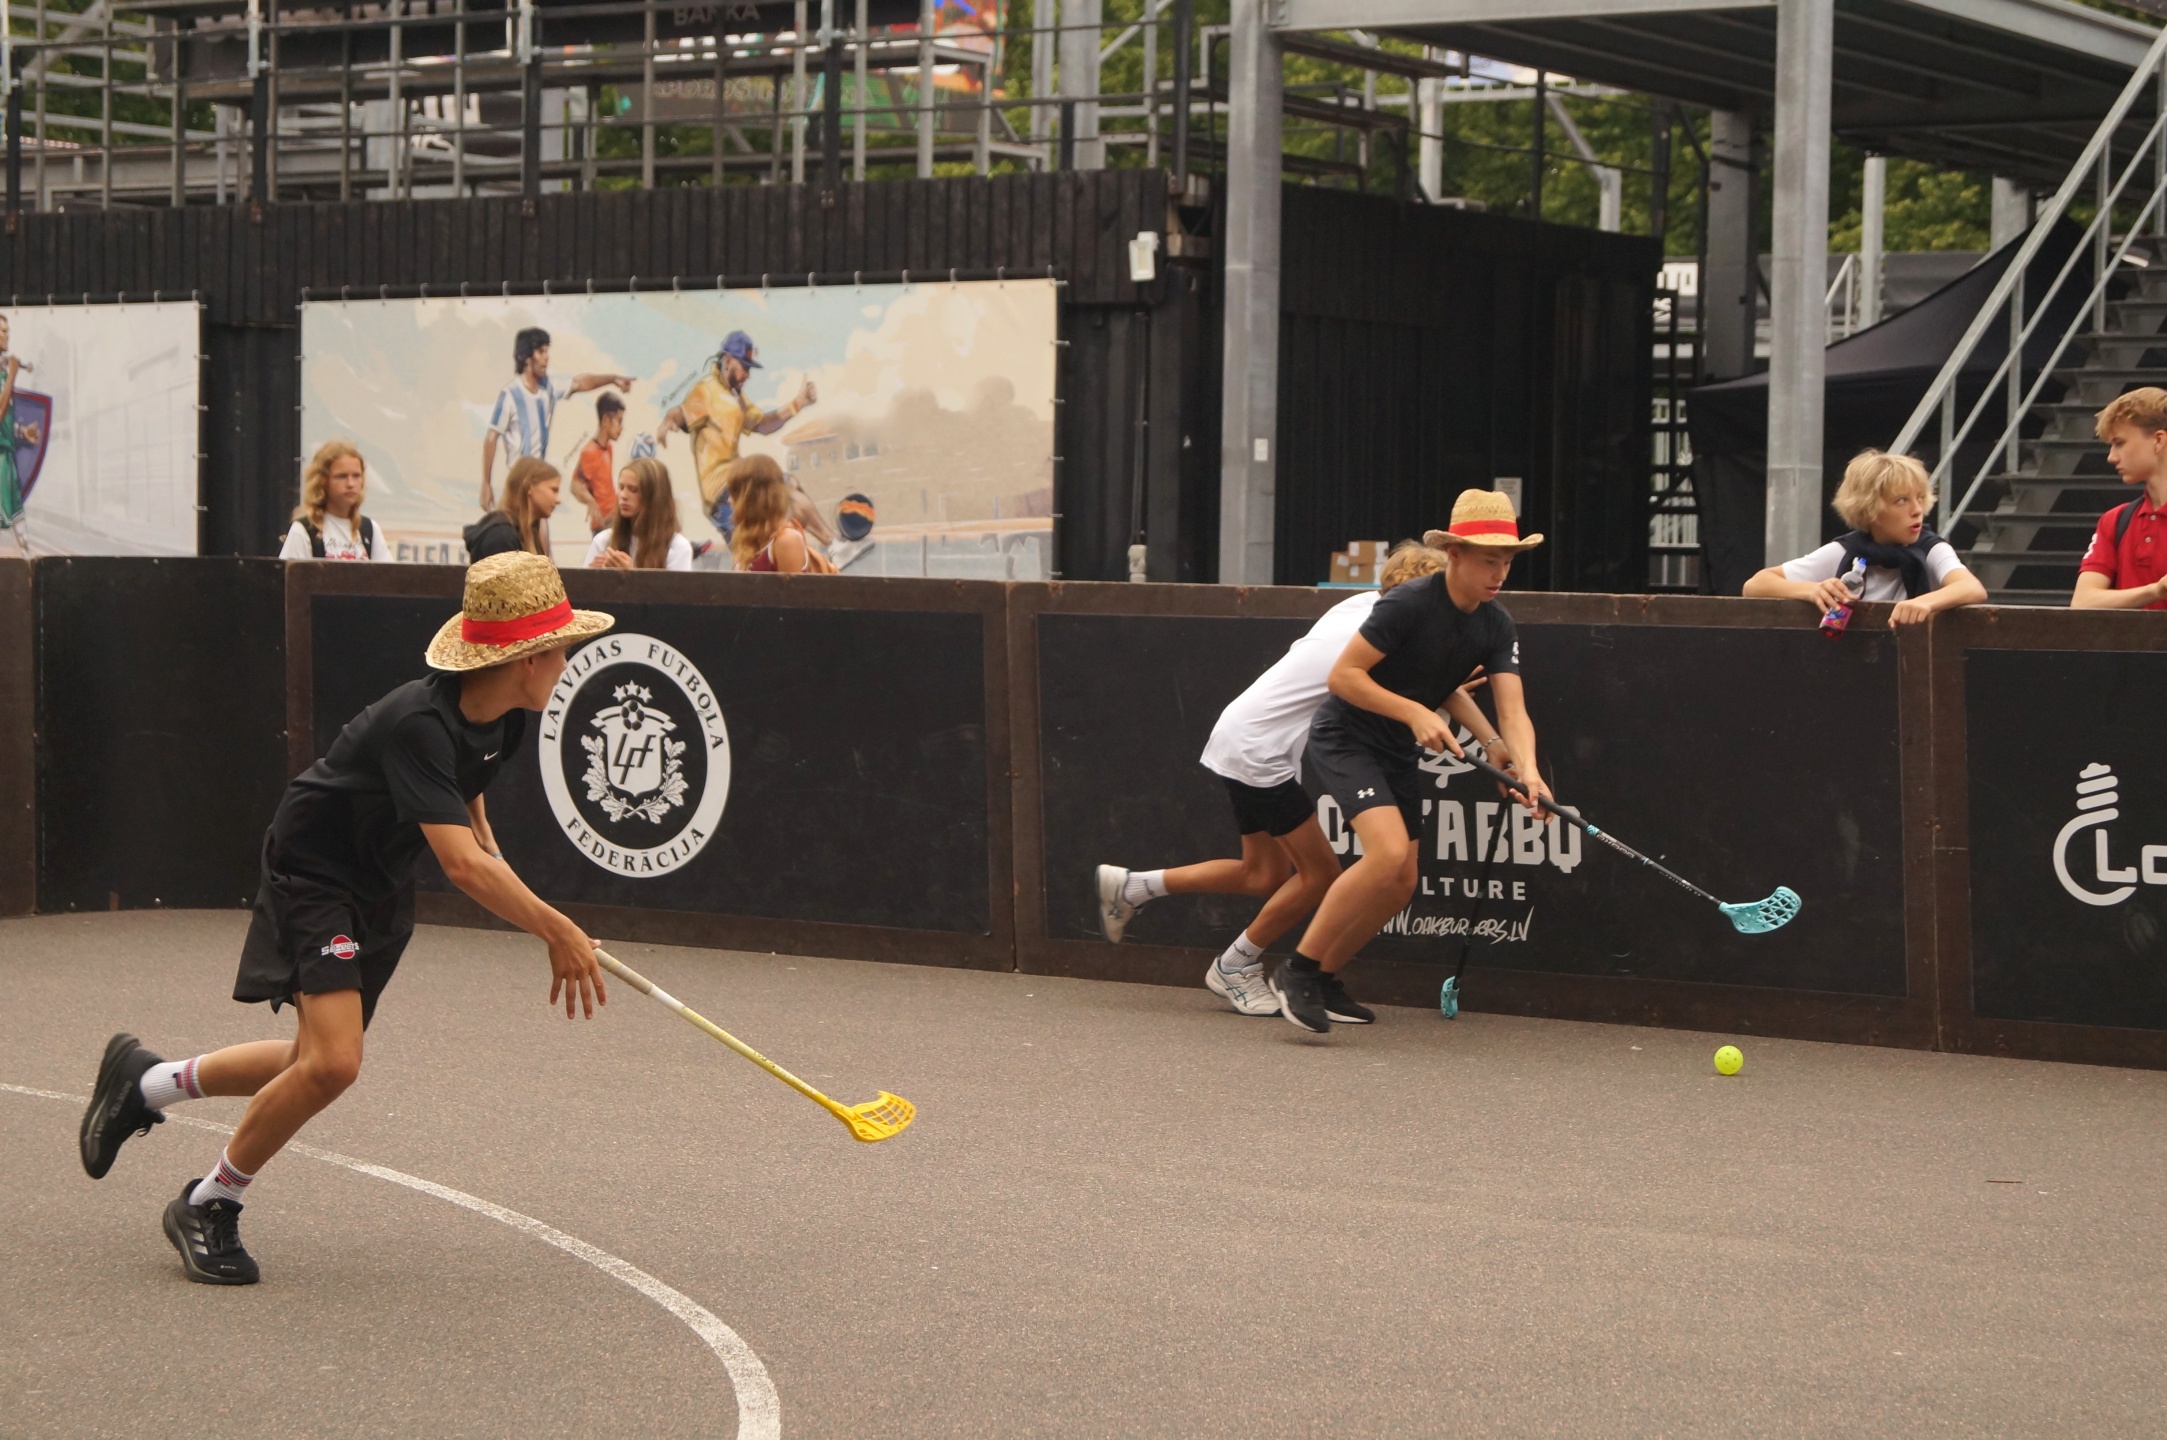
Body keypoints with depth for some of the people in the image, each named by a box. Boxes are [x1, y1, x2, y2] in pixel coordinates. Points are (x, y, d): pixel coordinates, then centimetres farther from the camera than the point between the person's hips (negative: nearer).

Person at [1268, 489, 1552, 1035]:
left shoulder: (1497, 628, -4)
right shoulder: (1409, 604, -24)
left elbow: (1512, 710, -13)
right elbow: (1342, 674, -23)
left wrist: (1527, 769, -32)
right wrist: (1415, 713, -31)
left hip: (1399, 755, 8)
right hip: (1344, 738, -8)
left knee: (1400, 885, 7)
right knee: (1388, 851, -26)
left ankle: (1324, 978, 26)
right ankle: (1297, 968, -15)